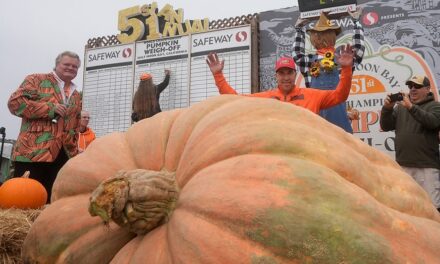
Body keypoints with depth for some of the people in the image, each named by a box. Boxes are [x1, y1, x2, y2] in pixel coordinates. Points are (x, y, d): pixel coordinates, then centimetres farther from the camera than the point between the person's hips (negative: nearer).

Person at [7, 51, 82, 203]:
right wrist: (50, 108, -13)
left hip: (63, 155, 6)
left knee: (53, 199, 6)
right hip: (33, 151, -5)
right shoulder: (37, 80, 4)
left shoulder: (76, 96, 21)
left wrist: (74, 151, 15)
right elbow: (15, 102, -9)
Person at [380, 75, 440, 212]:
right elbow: (386, 126, 11)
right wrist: (387, 108, -5)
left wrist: (411, 107, -22)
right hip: (403, 166, 4)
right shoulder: (400, 107, 16)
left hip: (427, 166, -4)